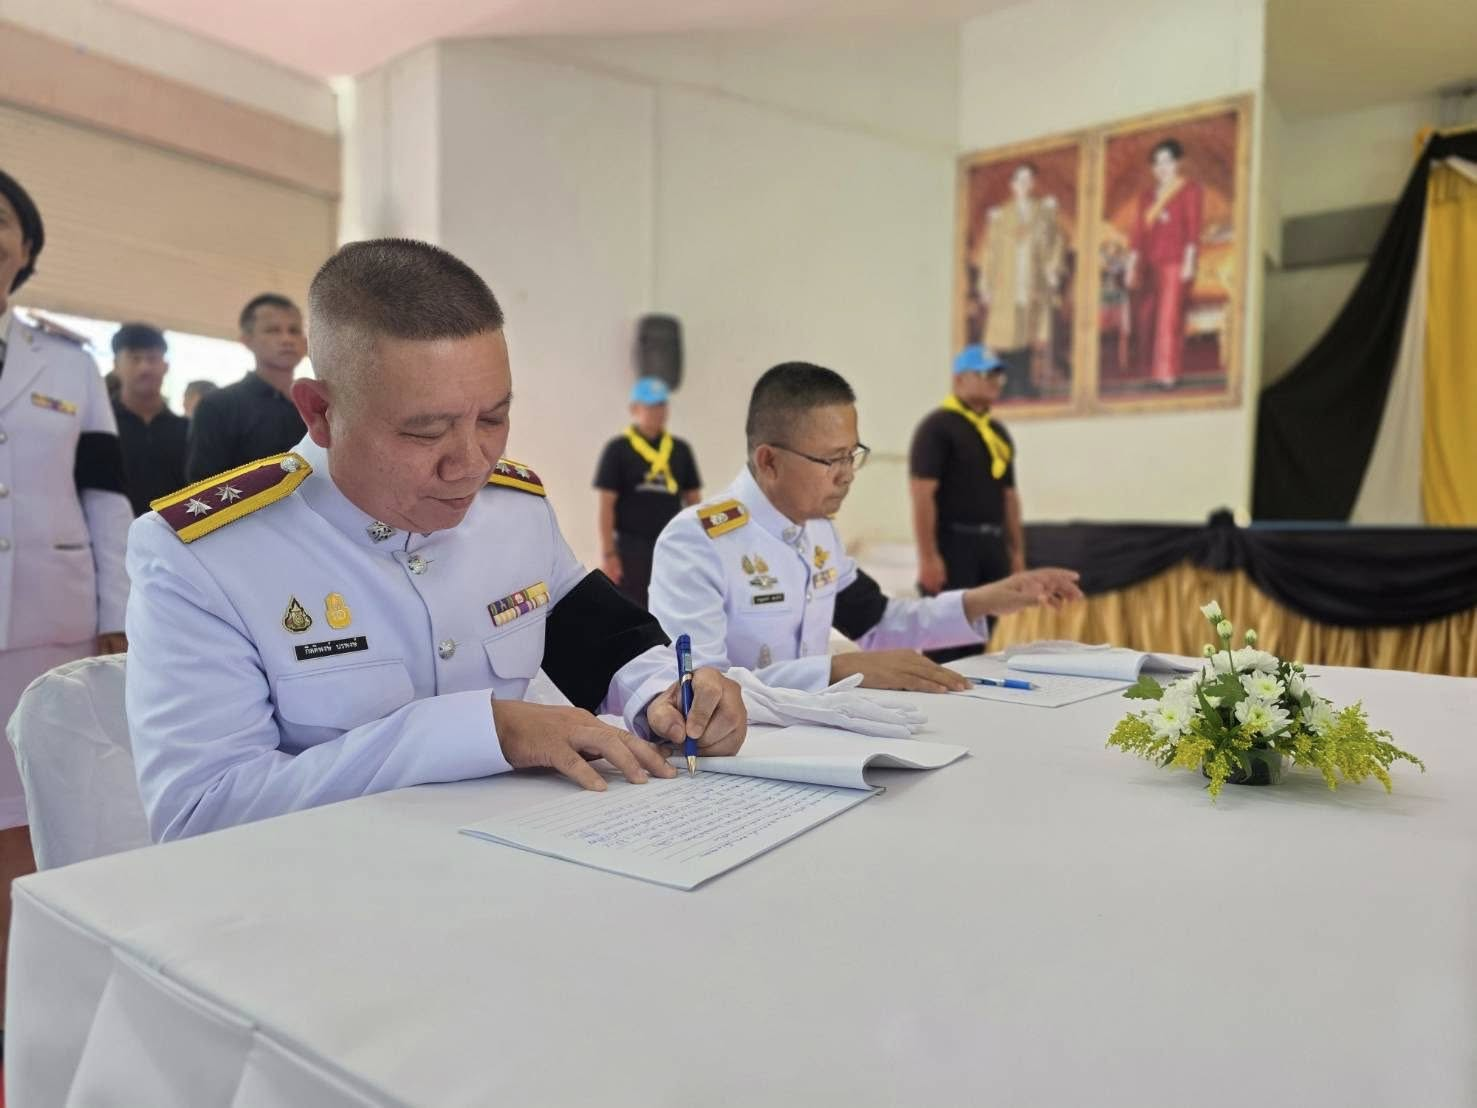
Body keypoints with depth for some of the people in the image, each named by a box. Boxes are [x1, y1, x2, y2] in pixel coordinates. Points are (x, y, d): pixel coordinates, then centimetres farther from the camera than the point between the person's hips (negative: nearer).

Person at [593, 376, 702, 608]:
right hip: (631, 550, -4)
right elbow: (606, 506, -5)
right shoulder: (617, 450, -2)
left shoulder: (681, 450, 10)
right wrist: (608, 554, -11)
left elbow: (694, 500, 13)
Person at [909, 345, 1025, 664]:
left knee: (979, 637, 12)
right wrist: (928, 556, -20)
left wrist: (1017, 551, 15)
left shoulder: (999, 432, 17)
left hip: (992, 546, 8)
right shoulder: (937, 426, -7)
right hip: (952, 544, -8)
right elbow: (922, 494, -15)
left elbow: (1009, 495, 20)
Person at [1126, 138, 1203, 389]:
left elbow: (1194, 227, -4)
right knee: (1145, 316, 1)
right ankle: (1153, 371, 9)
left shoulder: (1190, 190, 4)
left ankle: (1168, 375, -8)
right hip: (1150, 263, 5)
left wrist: (1189, 260, -13)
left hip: (1175, 262, -5)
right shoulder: (1147, 195, 19)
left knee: (1169, 316, -9)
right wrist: (1132, 265, 11)